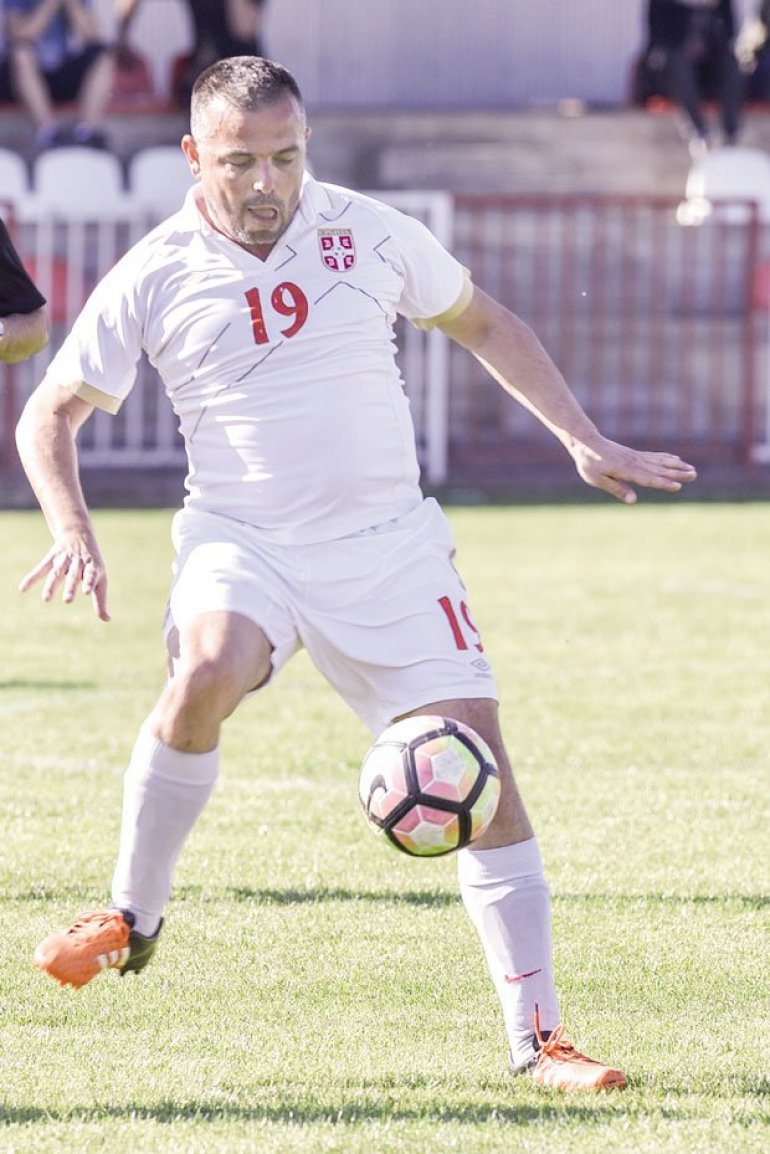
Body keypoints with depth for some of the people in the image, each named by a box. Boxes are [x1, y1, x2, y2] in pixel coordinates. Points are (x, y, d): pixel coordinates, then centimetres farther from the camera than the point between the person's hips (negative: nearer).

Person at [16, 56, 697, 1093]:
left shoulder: (370, 234, 1)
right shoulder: (156, 276, -2)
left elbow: (482, 323, 17)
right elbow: (51, 414, 6)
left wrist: (582, 440, 11)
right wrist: (71, 530, -11)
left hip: (389, 544, 2)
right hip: (241, 539, -2)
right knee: (207, 672, -34)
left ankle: (537, 1036, -1)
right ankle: (132, 918, -13)